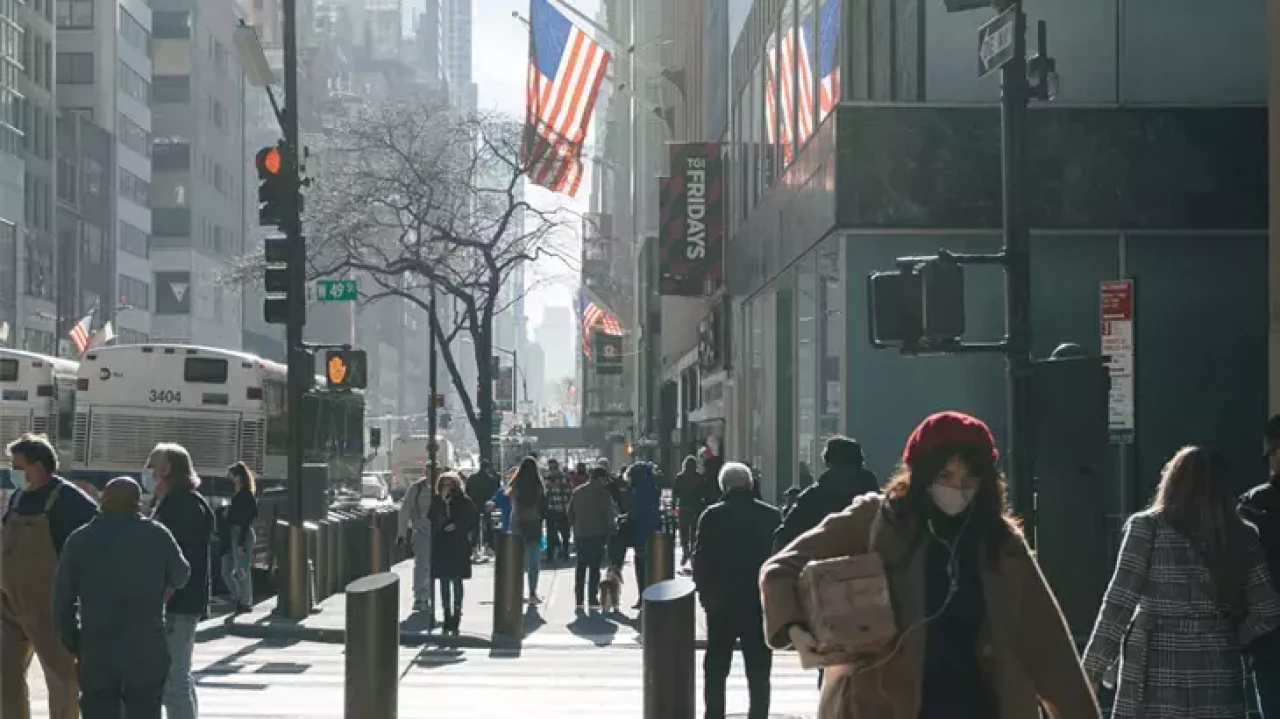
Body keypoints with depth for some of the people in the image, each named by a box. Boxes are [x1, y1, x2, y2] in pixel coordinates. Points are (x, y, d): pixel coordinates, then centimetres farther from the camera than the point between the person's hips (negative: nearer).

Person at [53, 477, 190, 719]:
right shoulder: (157, 535, -1)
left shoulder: (79, 540, 0)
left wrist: (73, 644, 12)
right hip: (146, 652, 0)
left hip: (96, 653, 1)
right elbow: (180, 575, 13)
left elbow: (63, 601, 1)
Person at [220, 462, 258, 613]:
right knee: (226, 572, 10)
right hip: (232, 536, 9)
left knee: (242, 571, -2)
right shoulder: (238, 495, 13)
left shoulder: (247, 496, -13)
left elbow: (246, 521, -17)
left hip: (242, 536, -9)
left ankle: (246, 602, 7)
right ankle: (238, 599, 19)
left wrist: (241, 543, -19)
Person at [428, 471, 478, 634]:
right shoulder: (436, 501, 5)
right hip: (440, 546, 3)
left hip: (458, 546, -3)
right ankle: (447, 614, 15)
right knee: (444, 581, 8)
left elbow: (474, 517, 0)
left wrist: (458, 527, -10)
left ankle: (456, 614, 4)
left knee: (456, 581, -1)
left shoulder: (463, 501, -4)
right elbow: (432, 518, 3)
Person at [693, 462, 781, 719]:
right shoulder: (771, 516, -3)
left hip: (721, 601, 0)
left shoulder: (711, 516, -6)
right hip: (761, 601, 0)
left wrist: (705, 594, 6)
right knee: (759, 672, 6)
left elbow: (700, 560, -6)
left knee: (716, 670, 10)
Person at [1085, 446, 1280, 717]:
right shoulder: (1242, 536, 4)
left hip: (1155, 673, -3)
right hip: (1217, 676, 3)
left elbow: (1120, 601, -7)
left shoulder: (1148, 527, -4)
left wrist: (1092, 669, -4)